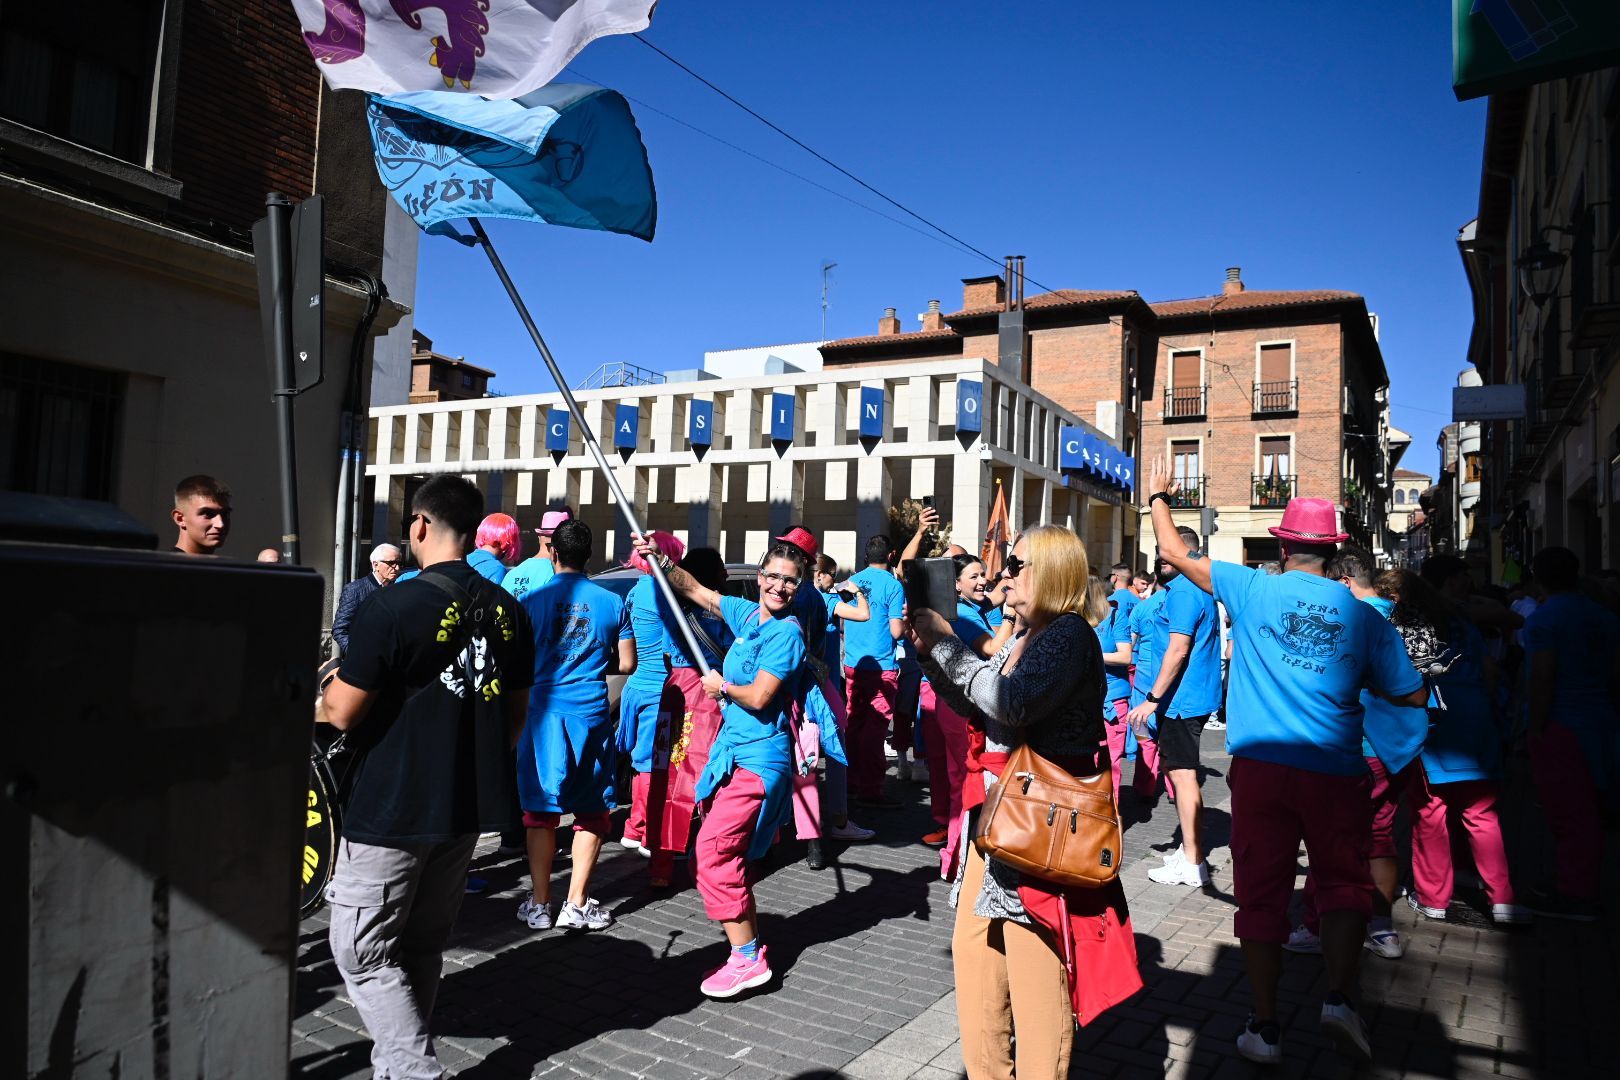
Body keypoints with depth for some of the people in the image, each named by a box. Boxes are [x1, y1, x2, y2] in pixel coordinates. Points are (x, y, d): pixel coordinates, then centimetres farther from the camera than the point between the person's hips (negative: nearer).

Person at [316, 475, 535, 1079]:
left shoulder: (396, 606, -18)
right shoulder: (508, 611, 1)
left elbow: (343, 712, -14)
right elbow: (515, 714, 10)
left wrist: (317, 704, 9)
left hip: (392, 809, -6)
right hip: (468, 805, 7)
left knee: (361, 951, 7)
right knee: (423, 946, 20)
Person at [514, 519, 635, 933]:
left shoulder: (532, 600, -2)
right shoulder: (612, 603, 1)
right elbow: (627, 664, 4)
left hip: (543, 710, 0)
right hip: (591, 713, 0)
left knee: (540, 809, 11)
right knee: (592, 811, 11)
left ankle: (539, 904, 16)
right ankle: (577, 905, 12)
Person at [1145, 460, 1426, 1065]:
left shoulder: (1253, 590, 0)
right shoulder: (1362, 614, 3)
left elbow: (1174, 552, 7)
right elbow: (1413, 696, 8)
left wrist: (1159, 497, 22)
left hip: (1260, 765, 0)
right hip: (1335, 770, 1)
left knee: (1262, 894, 7)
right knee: (1343, 882, 16)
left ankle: (1265, 1028, 13)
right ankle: (1339, 997, 0)